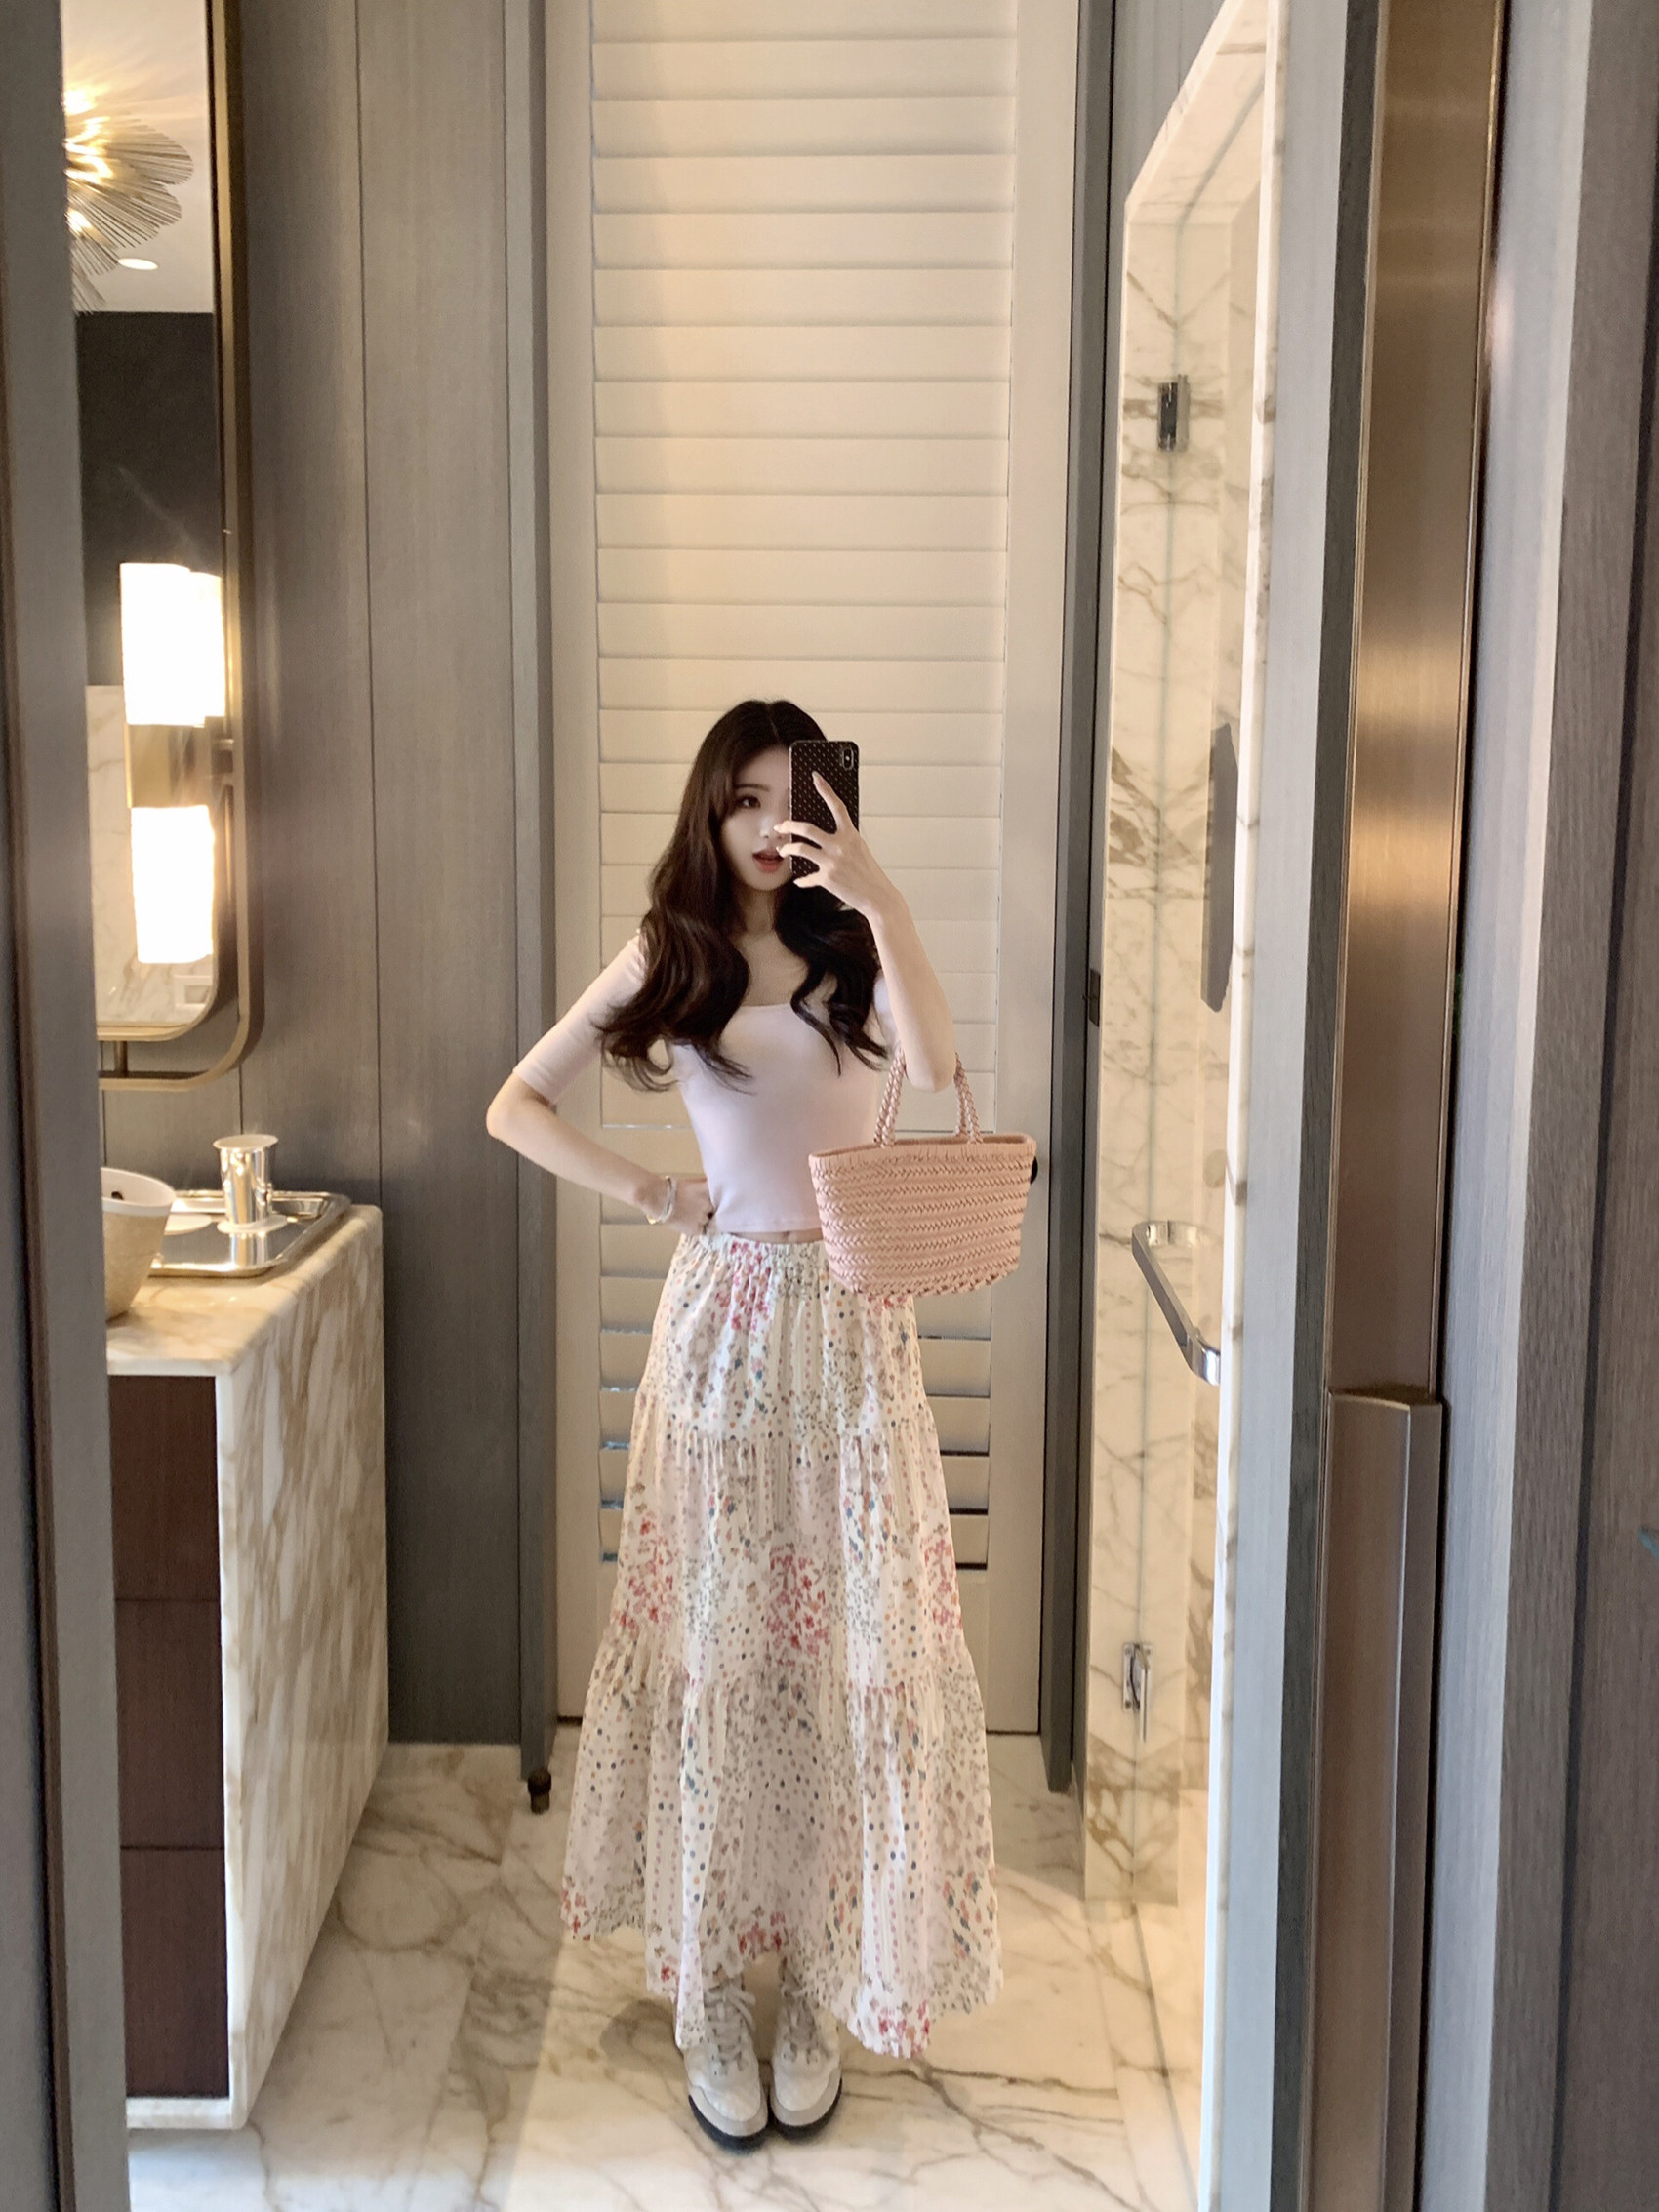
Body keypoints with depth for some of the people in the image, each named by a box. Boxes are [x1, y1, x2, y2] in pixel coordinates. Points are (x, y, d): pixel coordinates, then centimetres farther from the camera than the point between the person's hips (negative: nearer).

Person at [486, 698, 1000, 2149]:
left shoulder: (854, 951, 2)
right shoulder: (669, 962, 5)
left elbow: (933, 1065, -19)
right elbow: (517, 1105, 8)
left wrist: (878, 900, -26)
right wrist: (647, 1194, -3)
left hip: (851, 1326, 0)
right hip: (724, 1320, 0)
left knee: (848, 1642, 4)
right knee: (717, 1639, 5)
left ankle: (821, 1984, 20)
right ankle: (710, 1991, 19)